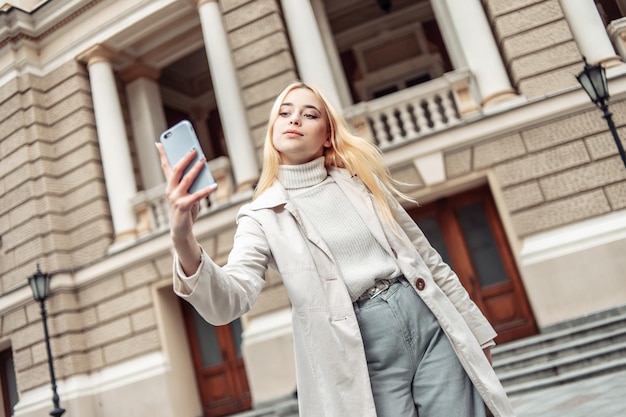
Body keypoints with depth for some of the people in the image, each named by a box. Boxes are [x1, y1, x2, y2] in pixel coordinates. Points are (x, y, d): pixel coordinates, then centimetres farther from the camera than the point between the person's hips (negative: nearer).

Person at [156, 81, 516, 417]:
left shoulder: (360, 179, 9)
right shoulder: (262, 215, 1)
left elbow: (425, 257, 14)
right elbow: (227, 303, -16)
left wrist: (476, 329, 16)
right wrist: (184, 241, -34)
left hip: (428, 323, 3)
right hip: (365, 356, -2)